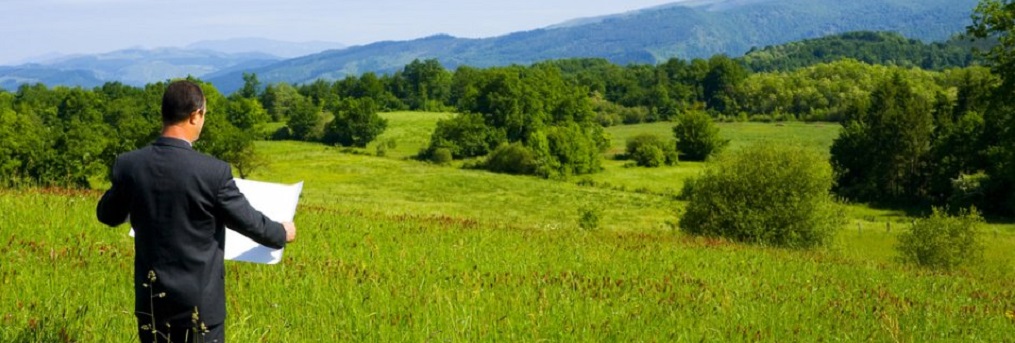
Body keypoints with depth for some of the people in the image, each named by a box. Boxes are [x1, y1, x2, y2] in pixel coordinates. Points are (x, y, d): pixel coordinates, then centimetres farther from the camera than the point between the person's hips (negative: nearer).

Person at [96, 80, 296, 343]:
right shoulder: (214, 171, -19)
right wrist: (282, 233, 14)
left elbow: (108, 216, 11)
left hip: (150, 296, 4)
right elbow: (248, 221, -6)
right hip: (199, 298, -4)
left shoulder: (129, 165, -6)